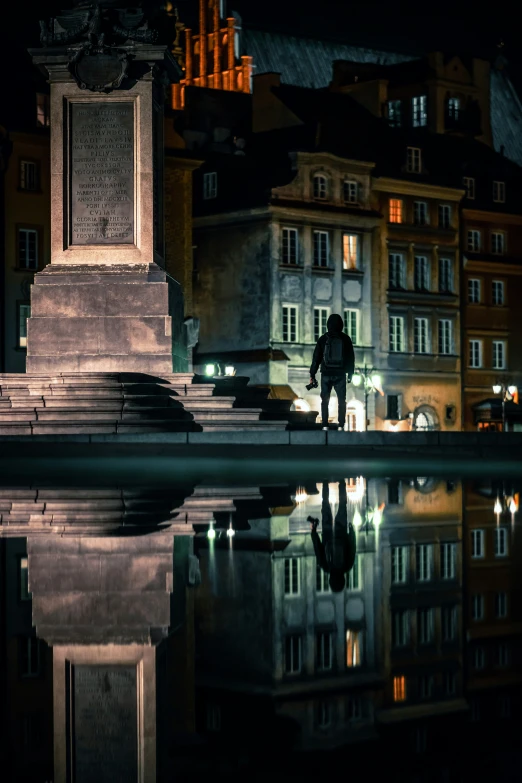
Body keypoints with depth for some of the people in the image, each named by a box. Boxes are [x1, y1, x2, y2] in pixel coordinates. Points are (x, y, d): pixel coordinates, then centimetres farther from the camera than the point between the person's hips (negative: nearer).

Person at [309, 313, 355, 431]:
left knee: (325, 400, 4)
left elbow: (316, 358, 1)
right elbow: (351, 357, 7)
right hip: (340, 374, 0)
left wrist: (312, 374, 6)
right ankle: (341, 425, -5)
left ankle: (325, 425, -4)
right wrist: (350, 374, 14)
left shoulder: (323, 339, 1)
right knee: (341, 400, 3)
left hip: (326, 374, 0)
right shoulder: (345, 339, 3)